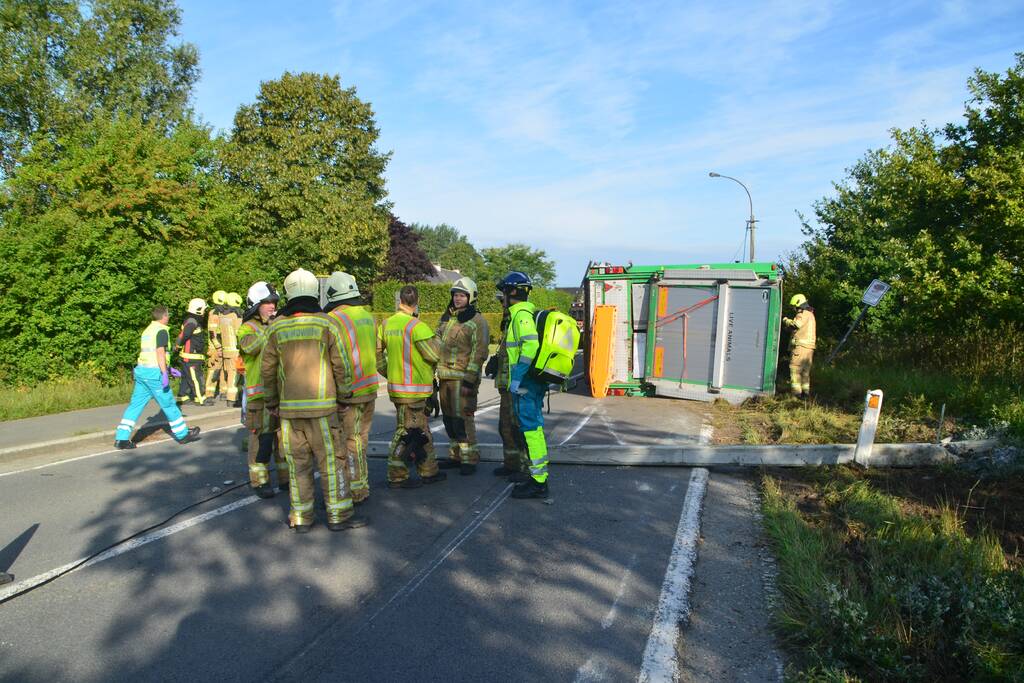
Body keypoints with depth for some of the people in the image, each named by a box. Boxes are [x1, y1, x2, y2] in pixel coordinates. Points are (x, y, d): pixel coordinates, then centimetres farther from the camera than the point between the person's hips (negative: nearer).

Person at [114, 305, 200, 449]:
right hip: (154, 372, -8)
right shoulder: (162, 330, -8)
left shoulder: (147, 330, 19)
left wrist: (168, 368, 30)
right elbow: (160, 352, -19)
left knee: (135, 405, 8)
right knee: (169, 405, 2)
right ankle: (183, 434, 14)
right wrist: (164, 374, -22)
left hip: (141, 370, 8)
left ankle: (121, 439, 4)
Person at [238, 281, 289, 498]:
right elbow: (250, 346, -24)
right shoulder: (247, 328, -2)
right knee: (261, 438, -2)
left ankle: (285, 478, 21)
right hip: (260, 393, -5)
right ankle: (259, 481, 11)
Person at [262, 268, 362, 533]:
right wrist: (344, 393, 11)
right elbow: (340, 364, -4)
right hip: (322, 405, -3)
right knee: (331, 460, 4)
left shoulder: (276, 327, 3)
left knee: (298, 463, 11)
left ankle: (301, 517, 18)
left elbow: (267, 369, 7)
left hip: (289, 406, 3)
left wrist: (271, 402, 19)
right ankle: (338, 515, 9)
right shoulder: (327, 324, -5)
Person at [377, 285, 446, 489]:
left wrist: (388, 372, 20)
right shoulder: (417, 326, -18)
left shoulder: (386, 324, 5)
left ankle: (429, 471, 25)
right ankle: (397, 477, 9)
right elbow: (434, 355, -18)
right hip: (412, 389, -8)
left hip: (396, 384, 8)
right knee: (406, 431, 1)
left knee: (420, 430, 17)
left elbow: (376, 352, 10)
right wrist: (436, 339, 2)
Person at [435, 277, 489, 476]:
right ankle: (455, 455, 25)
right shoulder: (445, 319, 16)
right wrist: (433, 374, 18)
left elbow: (479, 353, -12)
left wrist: (469, 380, -17)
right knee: (449, 418, 12)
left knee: (463, 419, -8)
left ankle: (470, 458, 2)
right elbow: (437, 346, 22)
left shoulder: (477, 321, -7)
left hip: (463, 378, -7)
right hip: (445, 377, 7)